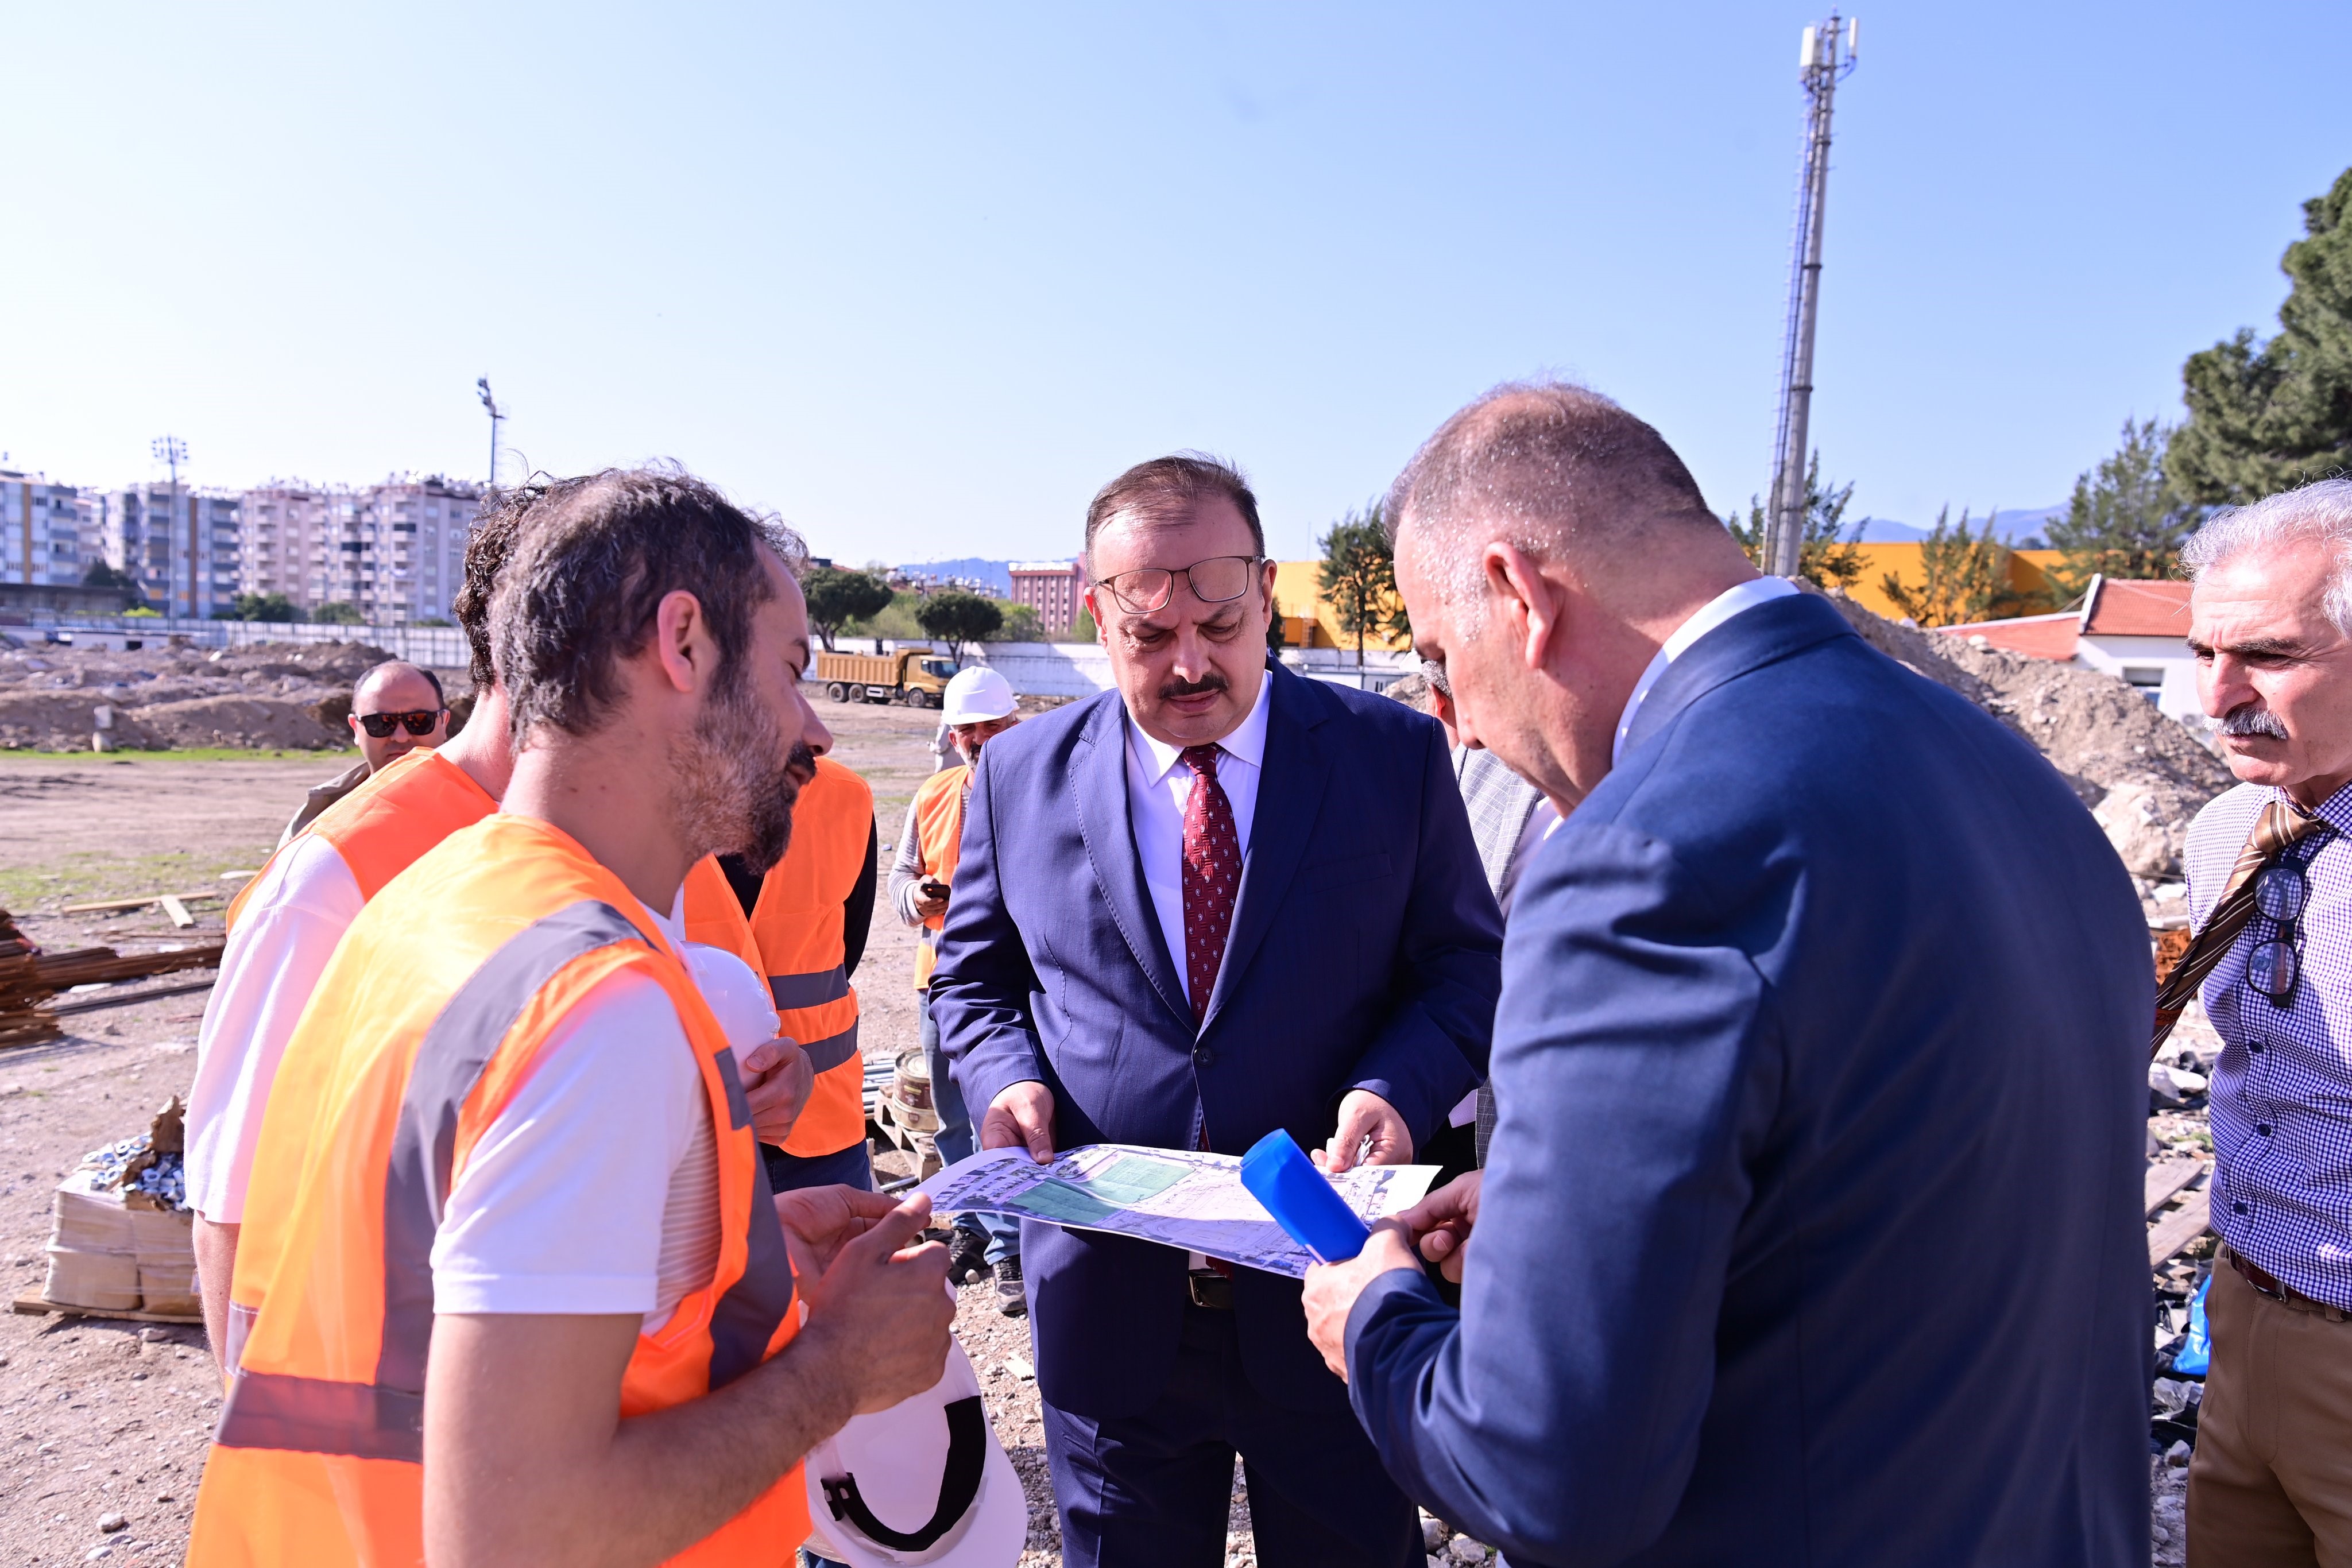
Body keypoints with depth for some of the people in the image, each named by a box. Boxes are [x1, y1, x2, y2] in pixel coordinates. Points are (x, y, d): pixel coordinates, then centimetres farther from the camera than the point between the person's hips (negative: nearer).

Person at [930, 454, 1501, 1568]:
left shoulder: (1396, 756, -4)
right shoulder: (1021, 775, 0)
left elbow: (1467, 966, 0)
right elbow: (975, 978, 9)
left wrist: (1398, 1089, -18)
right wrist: (1006, 1077, -11)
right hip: (1109, 1303, 1)